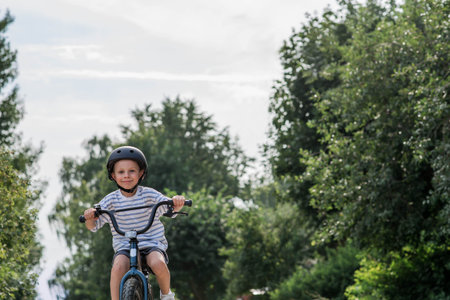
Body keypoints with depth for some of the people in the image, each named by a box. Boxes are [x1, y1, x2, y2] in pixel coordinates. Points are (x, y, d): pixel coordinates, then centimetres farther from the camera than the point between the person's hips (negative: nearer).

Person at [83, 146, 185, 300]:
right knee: (118, 266, -30)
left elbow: (171, 208, -9)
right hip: (124, 246, 1)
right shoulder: (111, 200, -1)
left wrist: (177, 202, -33)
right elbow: (94, 226, -3)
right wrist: (90, 216, -27)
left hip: (152, 243, -1)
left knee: (158, 264, -30)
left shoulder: (149, 195, -3)